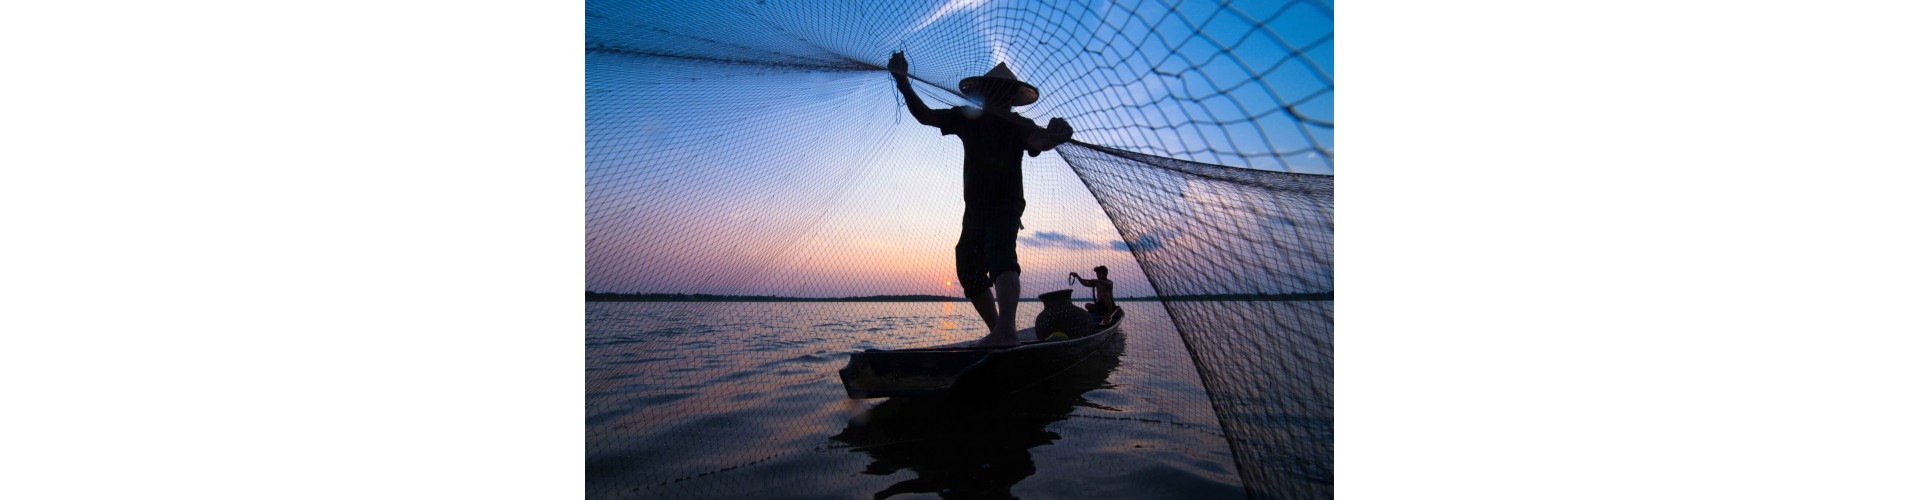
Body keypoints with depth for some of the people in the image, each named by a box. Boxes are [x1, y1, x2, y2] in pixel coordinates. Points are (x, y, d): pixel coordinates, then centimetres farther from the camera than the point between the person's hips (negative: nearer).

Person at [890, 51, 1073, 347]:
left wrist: (1053, 136, -56)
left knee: (1001, 259, -30)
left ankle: (1006, 330, -49)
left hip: (1006, 208, -6)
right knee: (969, 271, 11)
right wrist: (902, 82, -4)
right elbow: (924, 115, 7)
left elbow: (1038, 141, -31)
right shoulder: (967, 118, 4)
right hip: (975, 210, 7)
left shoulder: (1017, 126, -10)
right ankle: (999, 333, 21)